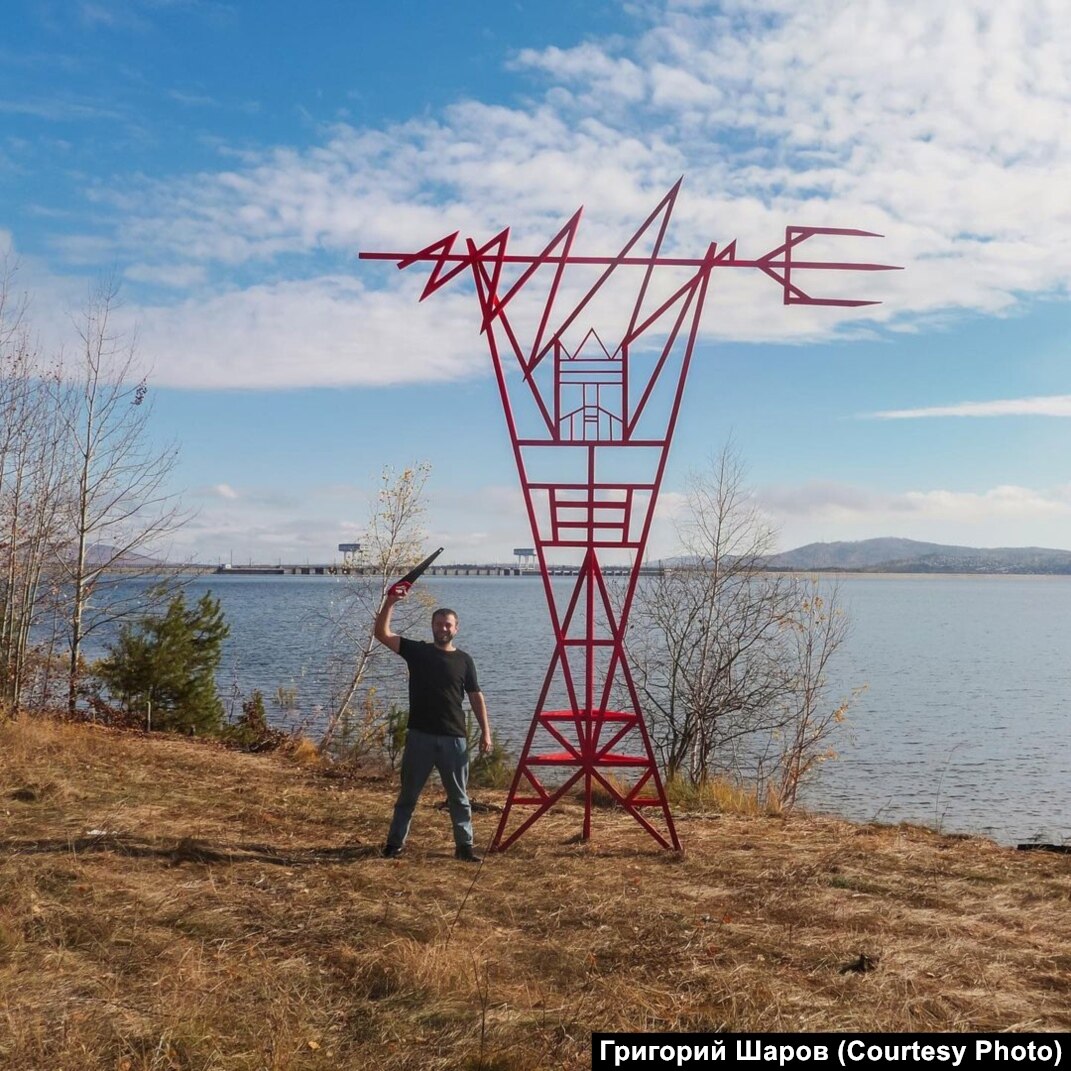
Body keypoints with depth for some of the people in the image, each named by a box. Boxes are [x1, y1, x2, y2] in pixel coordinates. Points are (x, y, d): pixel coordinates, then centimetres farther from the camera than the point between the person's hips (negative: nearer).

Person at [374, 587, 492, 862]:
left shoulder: (464, 660, 5)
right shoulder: (417, 651, 2)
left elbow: (476, 697, 7)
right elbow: (382, 634, -7)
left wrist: (485, 731, 0)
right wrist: (389, 603, -19)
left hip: (454, 738, 1)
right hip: (420, 736, -1)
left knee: (459, 797, 7)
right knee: (408, 794, 9)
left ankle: (464, 845, 15)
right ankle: (395, 842, 20)